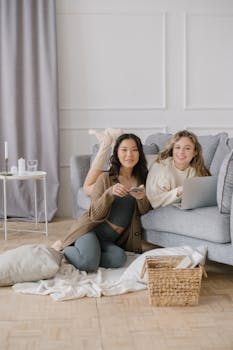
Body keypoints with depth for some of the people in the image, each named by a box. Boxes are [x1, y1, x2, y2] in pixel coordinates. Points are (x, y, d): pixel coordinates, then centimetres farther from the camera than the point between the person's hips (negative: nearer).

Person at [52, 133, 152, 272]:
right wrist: (110, 193, -27)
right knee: (89, 262, -32)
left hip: (111, 240, 4)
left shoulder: (142, 179, 7)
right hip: (91, 230, -4)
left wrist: (142, 198, -18)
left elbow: (145, 211, 5)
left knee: (119, 258, -29)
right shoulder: (105, 178, -5)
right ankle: (63, 248, 3)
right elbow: (95, 214, -10)